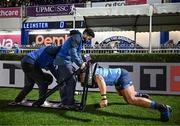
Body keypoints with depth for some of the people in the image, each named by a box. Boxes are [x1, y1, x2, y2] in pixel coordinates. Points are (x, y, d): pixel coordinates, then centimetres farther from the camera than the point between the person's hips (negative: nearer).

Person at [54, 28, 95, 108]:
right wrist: (80, 64, -22)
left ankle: (64, 101, 22)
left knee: (63, 82, 13)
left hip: (63, 61, 10)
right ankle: (70, 103, -2)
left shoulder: (80, 40, 20)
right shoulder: (77, 37, -12)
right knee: (72, 81, -8)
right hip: (64, 61, -10)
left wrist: (82, 63, 9)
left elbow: (77, 53, 22)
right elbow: (73, 52, -23)